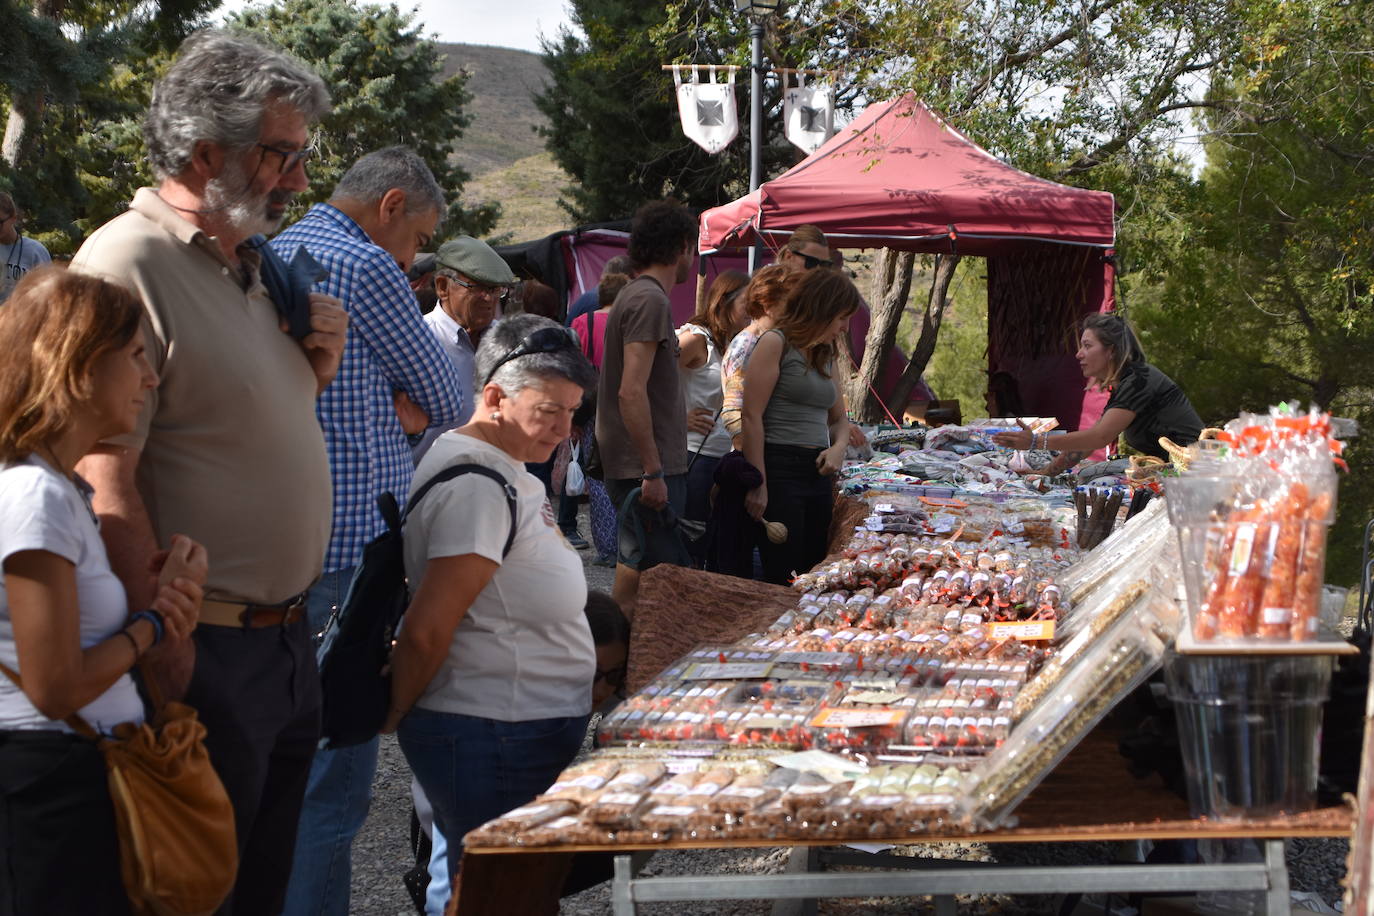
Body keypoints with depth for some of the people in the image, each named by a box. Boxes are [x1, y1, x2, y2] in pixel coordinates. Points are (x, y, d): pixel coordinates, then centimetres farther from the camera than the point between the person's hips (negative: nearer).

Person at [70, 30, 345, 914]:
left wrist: (317, 368, 5)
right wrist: (170, 651, -23)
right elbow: (107, 483, -22)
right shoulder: (128, 262, -16)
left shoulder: (248, 264, 12)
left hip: (286, 640, 9)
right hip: (208, 653, -9)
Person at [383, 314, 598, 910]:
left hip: (525, 734, 10)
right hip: (492, 741, -10)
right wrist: (391, 719, -8)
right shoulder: (476, 487, -20)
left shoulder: (504, 474, 12)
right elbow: (426, 632, -21)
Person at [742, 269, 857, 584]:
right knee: (784, 582, -10)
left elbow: (839, 418, 26)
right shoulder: (775, 343, -5)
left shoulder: (825, 356, 19)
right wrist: (758, 484, -16)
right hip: (780, 468, -8)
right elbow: (752, 416, -11)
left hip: (818, 474, 8)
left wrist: (839, 447, 1)